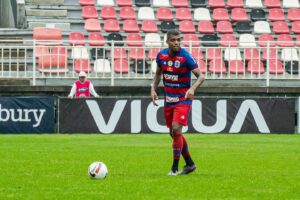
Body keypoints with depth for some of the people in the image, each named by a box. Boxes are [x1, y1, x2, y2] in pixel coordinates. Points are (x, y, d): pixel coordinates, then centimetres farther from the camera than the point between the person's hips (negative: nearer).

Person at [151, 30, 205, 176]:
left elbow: (200, 76, -15)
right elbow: (158, 73, 17)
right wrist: (153, 89, 3)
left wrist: (192, 89, -33)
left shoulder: (185, 57, -17)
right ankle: (190, 164, 26)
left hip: (183, 99, -6)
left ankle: (175, 168, -7)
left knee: (176, 130, -18)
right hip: (168, 99, 6)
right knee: (174, 134, 10)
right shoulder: (161, 55, -1)